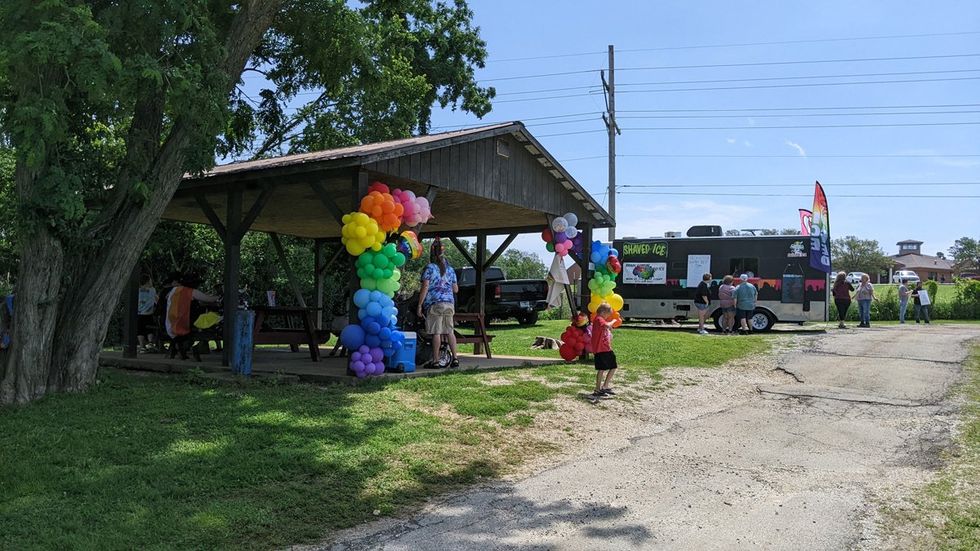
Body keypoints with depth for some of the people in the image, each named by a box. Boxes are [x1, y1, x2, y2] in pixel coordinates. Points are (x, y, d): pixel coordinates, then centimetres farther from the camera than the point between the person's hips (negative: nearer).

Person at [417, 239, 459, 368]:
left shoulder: (429, 268, -3)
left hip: (434, 304, -5)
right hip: (449, 303, 5)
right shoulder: (450, 269, 14)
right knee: (450, 332, 10)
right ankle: (455, 358, 9)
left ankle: (436, 361, -2)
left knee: (436, 333, -4)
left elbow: (425, 288, -9)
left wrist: (419, 306, -7)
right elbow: (456, 289, 17)